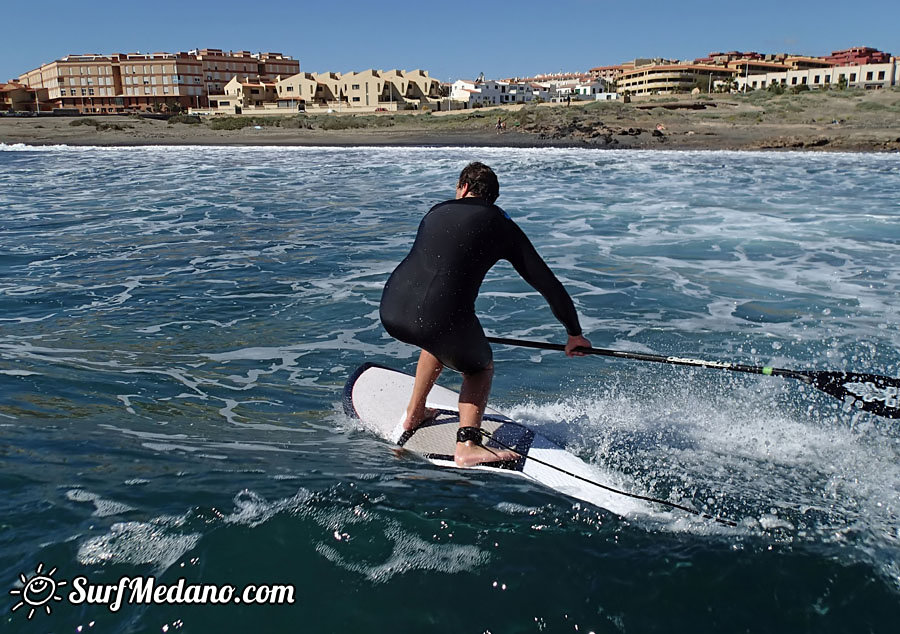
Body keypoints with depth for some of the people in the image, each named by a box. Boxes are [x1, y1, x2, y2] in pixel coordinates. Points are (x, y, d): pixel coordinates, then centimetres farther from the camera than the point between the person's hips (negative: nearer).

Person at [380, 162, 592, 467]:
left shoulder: (437, 211, 22)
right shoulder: (501, 224, 10)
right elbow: (547, 282, 9)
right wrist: (575, 333, 20)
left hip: (391, 311, 5)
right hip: (443, 318, -5)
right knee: (480, 368, 23)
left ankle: (414, 413, 41)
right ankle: (467, 444, 4)